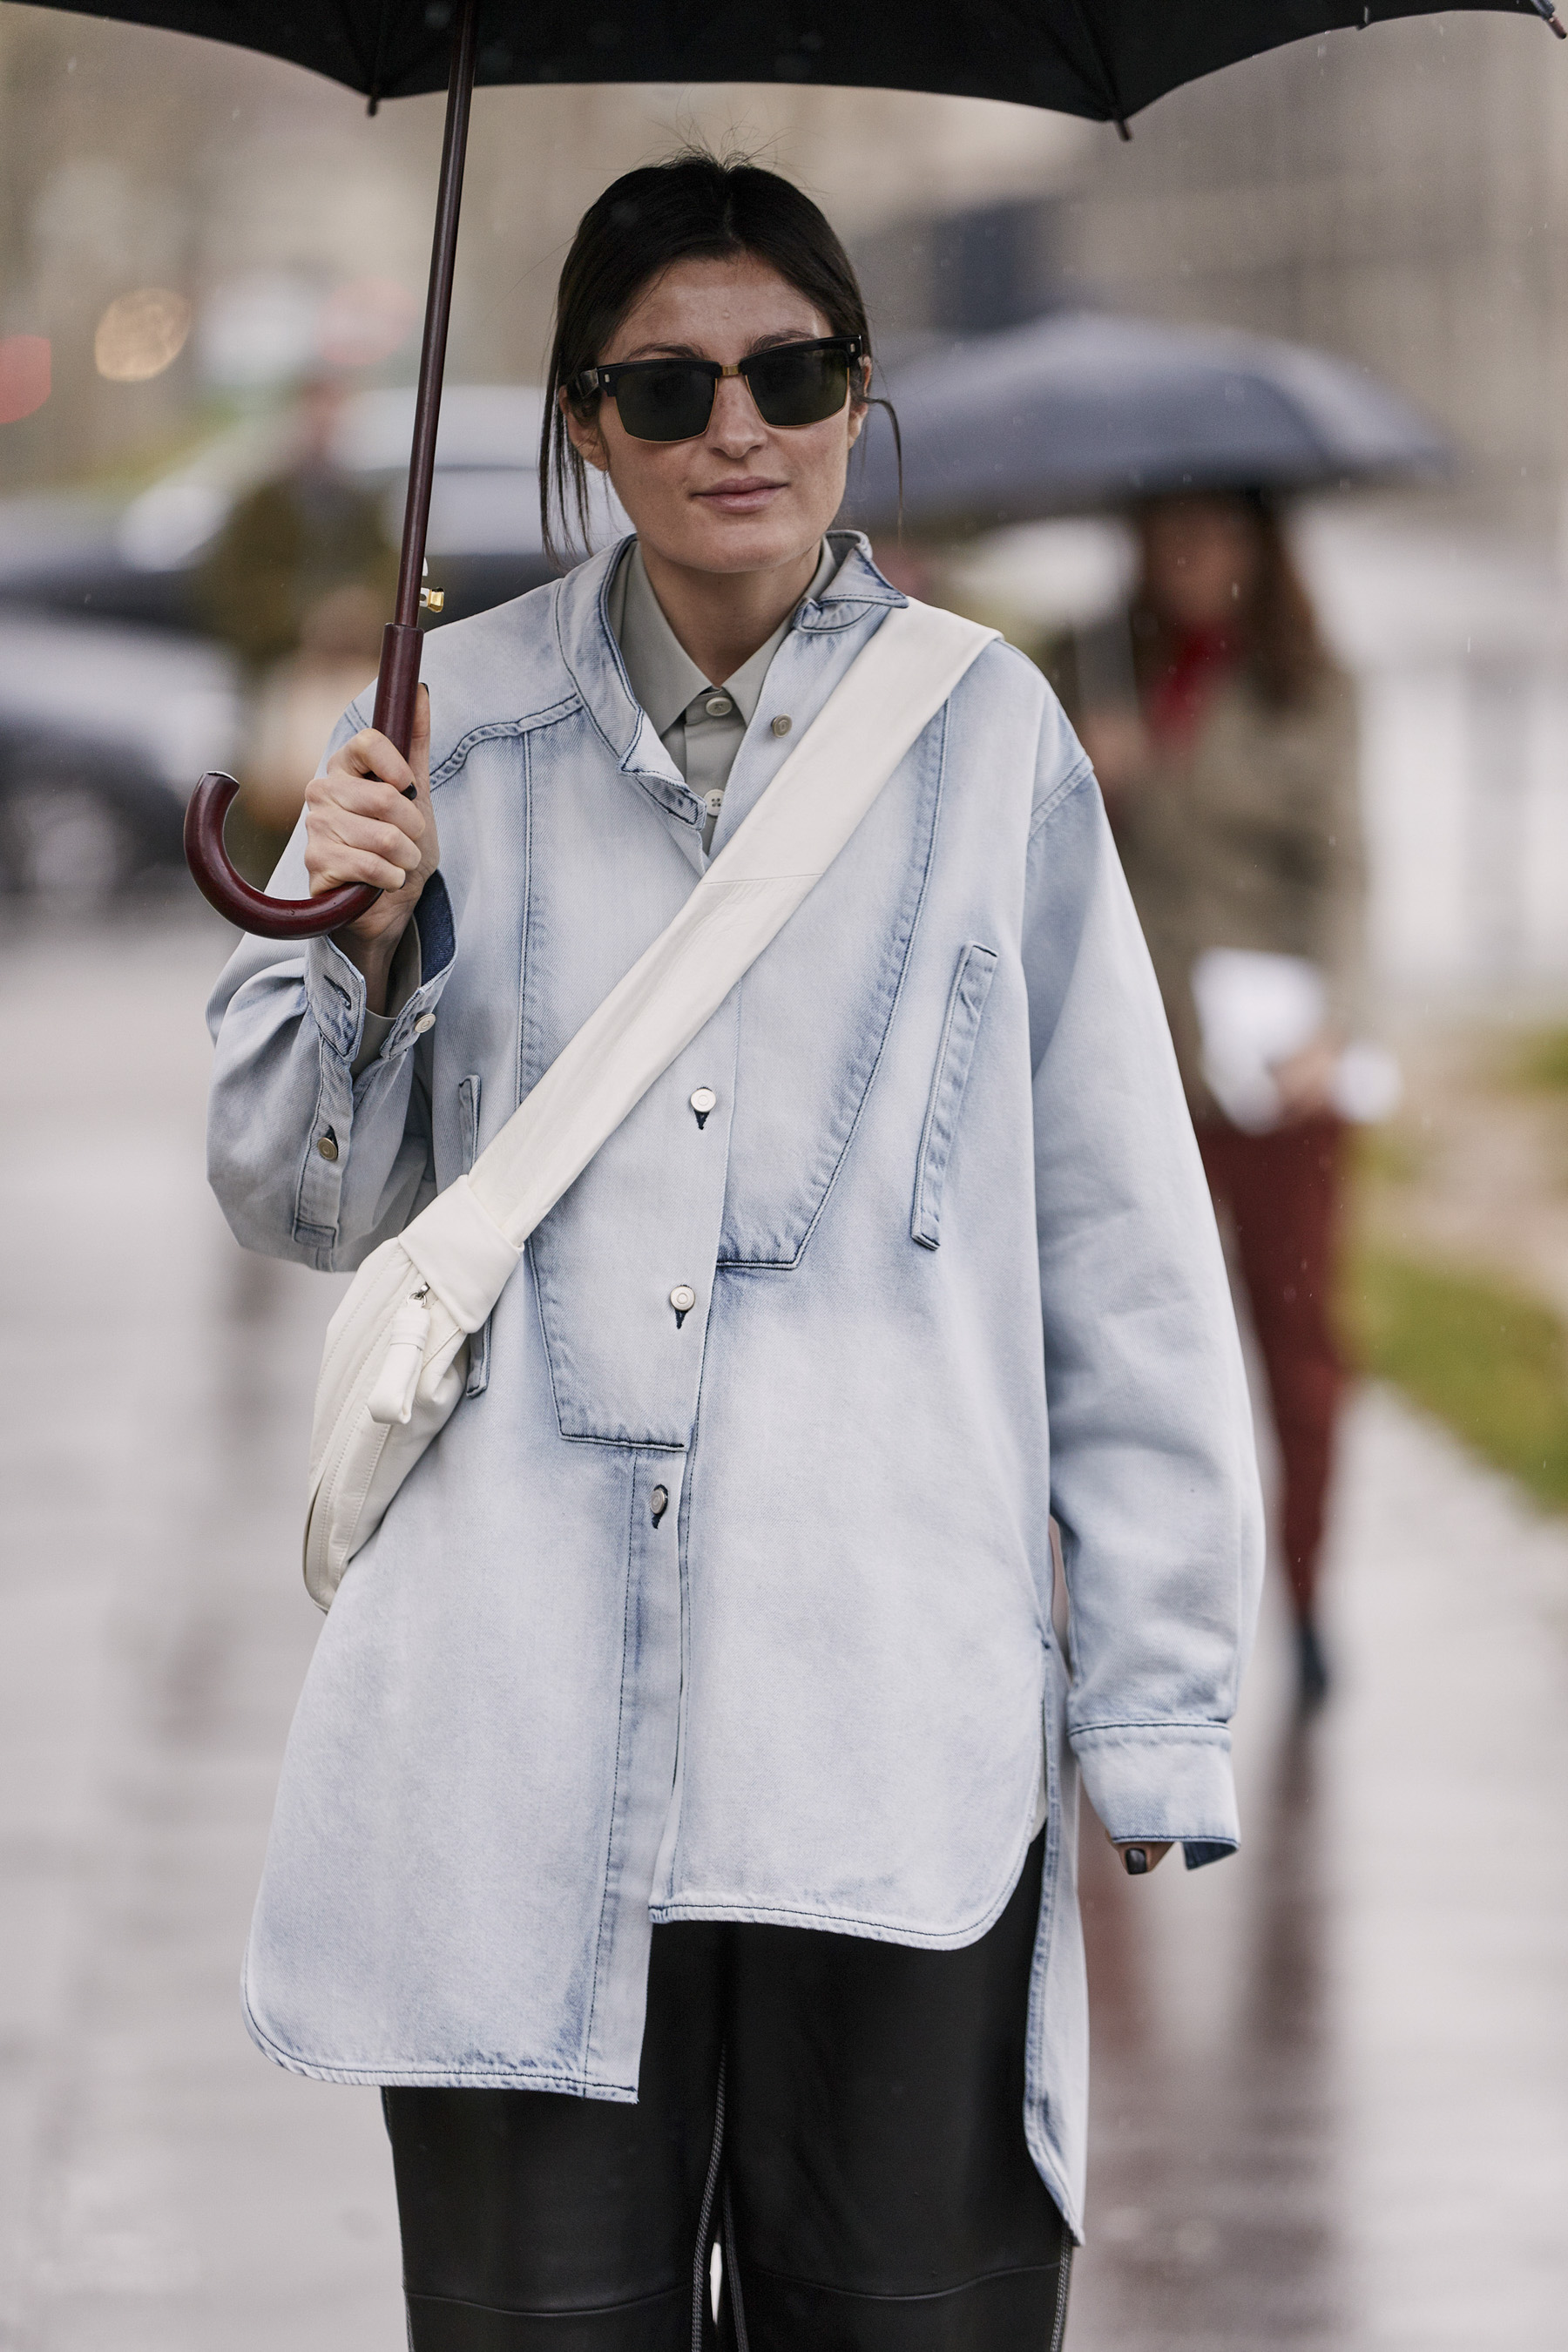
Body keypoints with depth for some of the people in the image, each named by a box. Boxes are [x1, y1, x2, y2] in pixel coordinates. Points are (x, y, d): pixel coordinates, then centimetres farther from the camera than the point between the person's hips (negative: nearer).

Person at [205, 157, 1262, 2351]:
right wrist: (353, 945, -4)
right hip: (523, 1732, 1)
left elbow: (1120, 1240, 7)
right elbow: (310, 1204, 15)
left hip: (895, 1744, -1)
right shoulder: (469, 730, 8)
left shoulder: (986, 734, 4)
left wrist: (1156, 1706, 4)